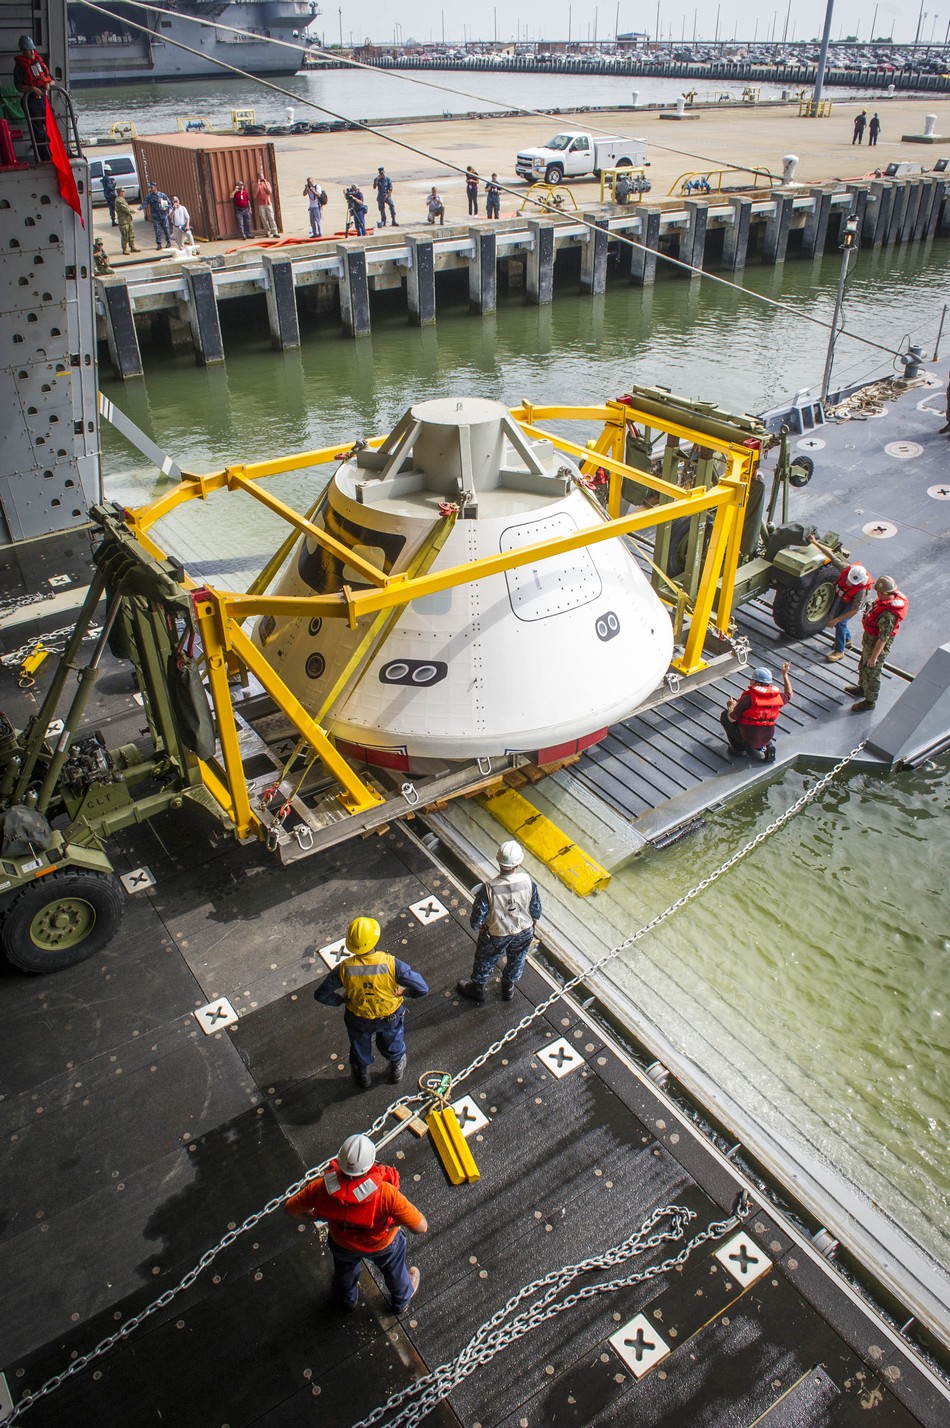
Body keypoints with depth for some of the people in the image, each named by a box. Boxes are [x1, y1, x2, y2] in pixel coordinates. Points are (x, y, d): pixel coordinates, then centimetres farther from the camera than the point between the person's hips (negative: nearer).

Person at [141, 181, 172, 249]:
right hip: (155, 216, 1)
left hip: (163, 215, -1)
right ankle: (159, 244, -1)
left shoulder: (162, 195, 0)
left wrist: (169, 209, -8)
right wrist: (141, 208, -23)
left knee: (166, 229, 5)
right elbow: (145, 203, -5)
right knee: (157, 230, -3)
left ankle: (168, 242, 19)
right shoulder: (148, 196, 3)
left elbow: (169, 202, 6)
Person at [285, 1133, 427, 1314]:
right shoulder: (386, 1193, -45)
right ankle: (401, 1300, 64)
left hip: (342, 1244, 2)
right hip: (382, 1245, -2)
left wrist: (318, 1217, -3)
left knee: (344, 1271, 38)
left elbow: (290, 1209, -21)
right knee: (394, 1270, 34)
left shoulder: (322, 1187, -39)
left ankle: (347, 1301, 68)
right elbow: (421, 1227, -39)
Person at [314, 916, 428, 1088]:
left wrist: (342, 999, -2)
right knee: (393, 1045, 34)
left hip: (358, 1019, 1)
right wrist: (403, 992, -11)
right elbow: (422, 989, -32)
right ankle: (397, 1070, 61)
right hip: (390, 1016, 0)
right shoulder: (391, 964, -36)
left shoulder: (344, 968, -32)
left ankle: (362, 1076, 61)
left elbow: (321, 995, -19)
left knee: (360, 1047, 34)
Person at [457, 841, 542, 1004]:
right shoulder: (529, 883, -27)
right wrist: (531, 924, 11)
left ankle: (477, 989, 52)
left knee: (485, 961, 27)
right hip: (524, 932, 2)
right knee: (517, 960, 32)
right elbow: (536, 911, -11)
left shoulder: (489, 889, -35)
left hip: (496, 935, -2)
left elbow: (477, 918, -22)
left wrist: (477, 926, 2)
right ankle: (508, 988, 56)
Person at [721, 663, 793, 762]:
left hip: (746, 738, -6)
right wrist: (785, 674, 24)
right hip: (766, 738, 6)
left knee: (724, 715, 11)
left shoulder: (748, 698, -23)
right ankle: (767, 745, 16)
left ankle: (739, 748, 14)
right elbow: (788, 694, 19)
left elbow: (732, 719, -16)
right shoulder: (777, 697, -6)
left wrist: (732, 706, 5)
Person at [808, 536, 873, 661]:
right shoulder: (845, 569, -34)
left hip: (853, 603, -6)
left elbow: (854, 610, -34)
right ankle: (847, 640, 40)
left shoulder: (861, 590, -42)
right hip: (842, 598, 6)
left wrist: (836, 620, -35)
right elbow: (831, 555, -27)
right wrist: (815, 543, -31)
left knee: (840, 623, -15)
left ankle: (839, 651, -1)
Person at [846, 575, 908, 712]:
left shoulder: (887, 615, -40)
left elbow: (883, 639, -31)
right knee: (863, 666, 29)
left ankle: (870, 701, 31)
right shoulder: (894, 597, -11)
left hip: (877, 645, -9)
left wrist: (874, 657, -21)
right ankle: (862, 688, 53)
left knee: (871, 672, 11)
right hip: (869, 640, 9)